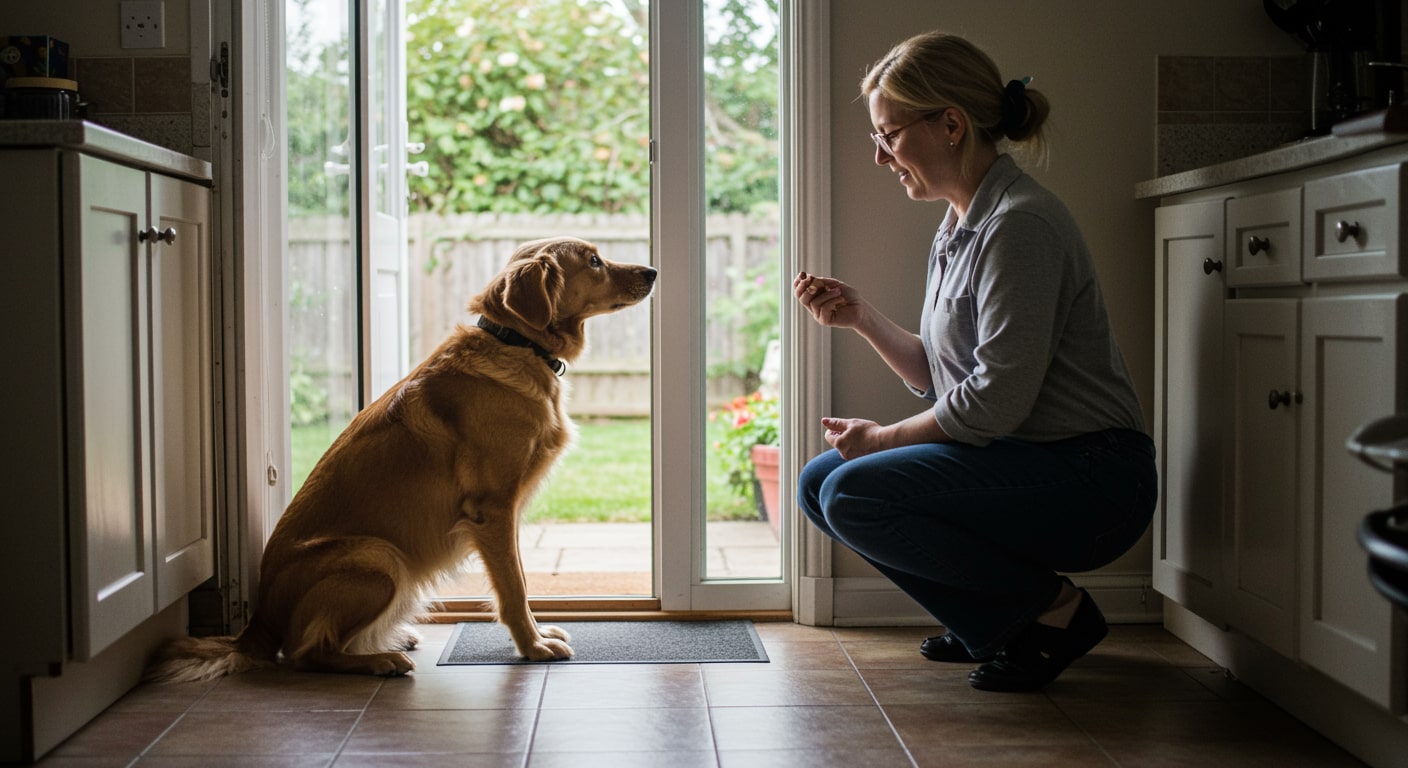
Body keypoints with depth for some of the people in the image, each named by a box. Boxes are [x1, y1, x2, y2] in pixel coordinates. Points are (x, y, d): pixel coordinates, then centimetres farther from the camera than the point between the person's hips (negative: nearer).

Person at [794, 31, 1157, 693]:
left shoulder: (1019, 226, -18)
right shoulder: (959, 227, 13)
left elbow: (997, 399, -22)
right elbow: (939, 378, 16)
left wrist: (883, 438, -9)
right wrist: (859, 317, 5)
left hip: (1091, 478, -10)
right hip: (1026, 465, 10)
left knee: (854, 495, -23)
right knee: (818, 483, 5)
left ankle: (1053, 609, -6)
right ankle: (996, 623, 10)